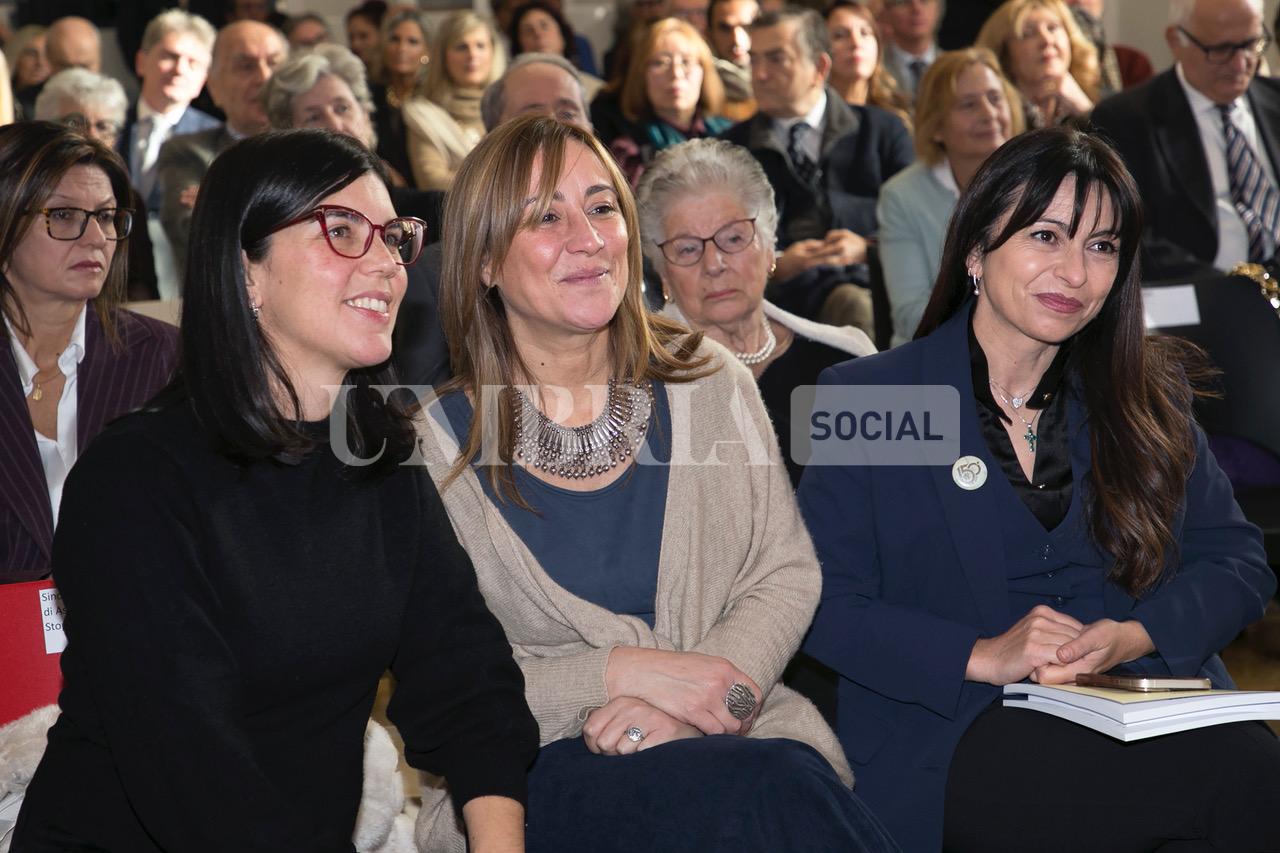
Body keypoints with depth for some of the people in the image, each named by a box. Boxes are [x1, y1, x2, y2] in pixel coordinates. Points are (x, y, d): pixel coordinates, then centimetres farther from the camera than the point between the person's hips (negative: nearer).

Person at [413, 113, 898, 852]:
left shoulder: (708, 383, 7)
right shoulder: (439, 442, -2)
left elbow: (786, 573, 5)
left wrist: (681, 700, -13)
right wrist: (621, 673, -15)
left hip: (733, 731, 4)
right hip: (539, 770, -3)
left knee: (797, 784, -32)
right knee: (766, 793, -33)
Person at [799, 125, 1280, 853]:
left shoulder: (1148, 396, 16)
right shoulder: (869, 399, 4)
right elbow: (825, 602, -2)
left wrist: (1133, 636, -8)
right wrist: (982, 656, -15)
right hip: (956, 734, -4)